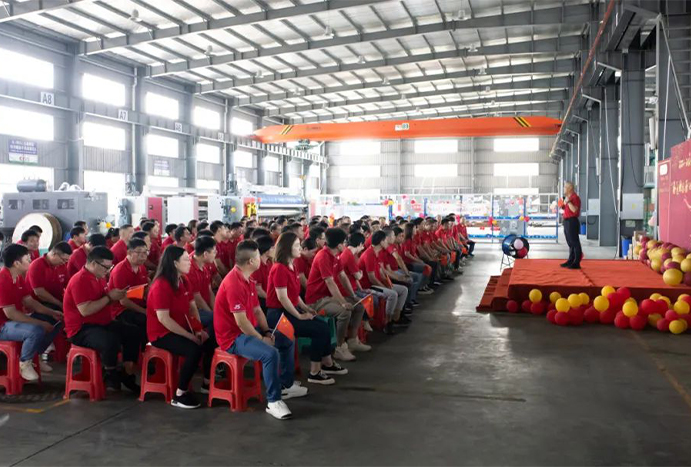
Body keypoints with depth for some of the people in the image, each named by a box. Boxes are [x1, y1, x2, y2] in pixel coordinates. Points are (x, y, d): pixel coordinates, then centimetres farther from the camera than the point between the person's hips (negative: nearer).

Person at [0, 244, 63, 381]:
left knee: (56, 321, 5)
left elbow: (29, 302, 9)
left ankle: (35, 355, 15)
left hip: (17, 319, 10)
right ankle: (25, 363, -8)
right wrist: (40, 323, -25)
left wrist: (52, 313, -3)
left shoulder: (18, 277, 5)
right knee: (36, 330, -35)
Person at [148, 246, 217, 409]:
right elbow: (163, 319, -25)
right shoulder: (161, 285, -21)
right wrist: (190, 336, -23)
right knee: (195, 350, -28)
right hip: (162, 333, -8)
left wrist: (199, 329, -9)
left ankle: (207, 383, 15)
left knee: (211, 343, -5)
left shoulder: (183, 281, 4)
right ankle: (179, 395, -14)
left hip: (181, 328, 8)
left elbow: (192, 308, 8)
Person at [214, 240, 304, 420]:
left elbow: (257, 310, 12)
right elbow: (241, 322, -27)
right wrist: (261, 339, -15)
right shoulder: (234, 283, -26)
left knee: (287, 342, 15)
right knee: (270, 353, -31)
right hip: (233, 337, -11)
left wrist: (267, 332, 0)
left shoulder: (247, 279, 7)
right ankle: (273, 402, -18)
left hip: (249, 329, 11)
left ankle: (286, 385, 28)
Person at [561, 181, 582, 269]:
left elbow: (574, 209, -24)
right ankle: (570, 261, 22)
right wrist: (563, 205, 11)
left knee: (574, 242, -8)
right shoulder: (568, 197, 17)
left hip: (572, 221, -10)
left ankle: (576, 263, -7)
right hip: (567, 221, 10)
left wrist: (568, 201, -24)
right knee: (570, 243, 15)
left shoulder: (574, 197, -13)